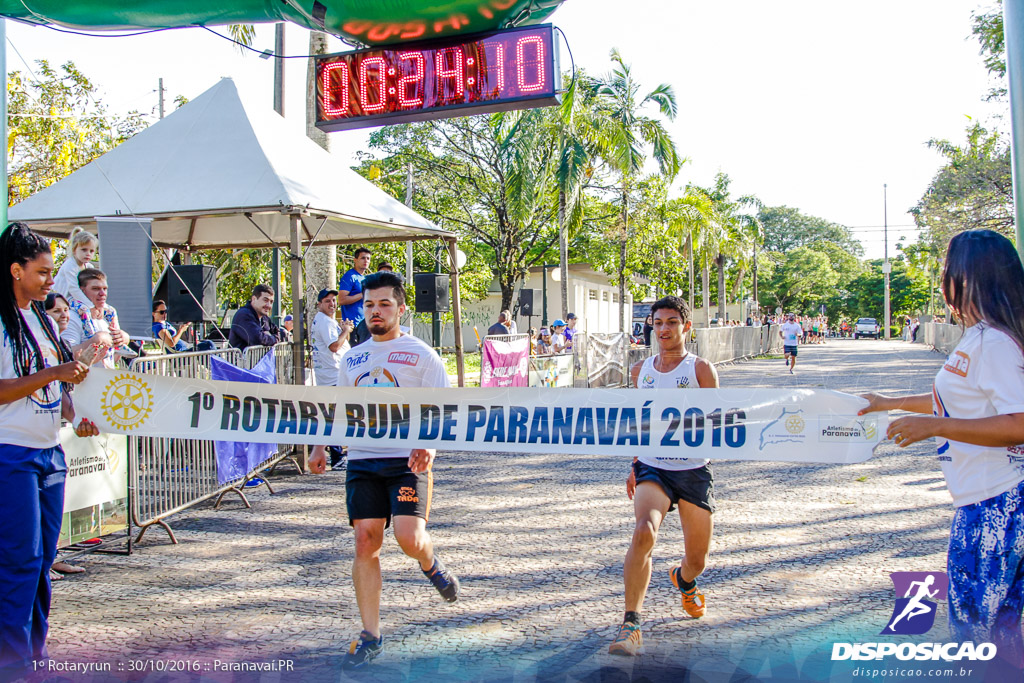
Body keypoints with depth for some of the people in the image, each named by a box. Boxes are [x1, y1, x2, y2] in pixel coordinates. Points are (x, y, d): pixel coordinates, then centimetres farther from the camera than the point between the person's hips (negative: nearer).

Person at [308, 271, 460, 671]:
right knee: (365, 541, -3)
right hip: (362, 460, 4)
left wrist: (427, 445, -21)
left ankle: (431, 565, 22)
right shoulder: (353, 358, 16)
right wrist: (323, 449, 17)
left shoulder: (420, 354, 1)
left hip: (408, 460, -4)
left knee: (409, 537, -17)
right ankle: (370, 636, 8)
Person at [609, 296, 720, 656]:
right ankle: (631, 624, -21)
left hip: (694, 471, -1)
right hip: (652, 468, 1)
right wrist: (635, 466, 20)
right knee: (644, 531, -28)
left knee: (696, 559, 11)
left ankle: (683, 580, 50)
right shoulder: (640, 370, 7)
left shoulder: (701, 369, -3)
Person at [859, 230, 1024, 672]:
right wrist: (893, 403, 32)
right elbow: (964, 402, 25)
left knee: (975, 623, 0)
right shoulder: (979, 338, 11)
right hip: (985, 502, 10)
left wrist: (932, 426, -24)